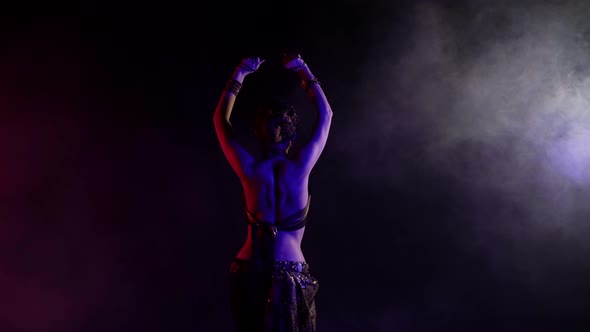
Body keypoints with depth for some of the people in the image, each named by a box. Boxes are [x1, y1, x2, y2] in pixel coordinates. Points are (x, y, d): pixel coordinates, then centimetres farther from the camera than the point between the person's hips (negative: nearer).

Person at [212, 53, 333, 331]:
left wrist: (240, 74, 12)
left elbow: (221, 119, 9)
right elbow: (325, 115, 8)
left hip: (248, 271, 1)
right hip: (293, 274, -1)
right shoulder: (300, 166, -7)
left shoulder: (249, 169, -7)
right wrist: (303, 72, 14)